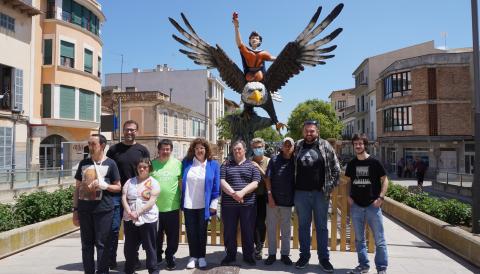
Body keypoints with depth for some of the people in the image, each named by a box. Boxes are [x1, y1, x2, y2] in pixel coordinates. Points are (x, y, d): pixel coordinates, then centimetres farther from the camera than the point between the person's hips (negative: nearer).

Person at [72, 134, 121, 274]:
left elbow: (118, 187, 2)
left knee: (102, 244, 2)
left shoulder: (110, 164, 0)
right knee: (86, 244, 11)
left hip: (103, 210, -4)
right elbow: (77, 188, 13)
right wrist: (75, 209, 9)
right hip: (84, 209, 4)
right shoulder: (84, 163, 10)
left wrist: (104, 185, -17)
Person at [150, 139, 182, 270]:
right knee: (156, 235, 17)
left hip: (172, 207, 0)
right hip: (155, 207, 1)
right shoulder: (152, 164, -1)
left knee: (173, 236, 11)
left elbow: (181, 182, 7)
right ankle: (157, 256, 37)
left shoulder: (177, 163, -2)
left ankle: (170, 257, 31)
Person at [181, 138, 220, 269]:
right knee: (191, 231, 10)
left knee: (202, 231, 10)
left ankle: (201, 256, 24)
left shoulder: (213, 165, -3)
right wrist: (181, 201, 6)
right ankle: (193, 256, 24)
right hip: (188, 205, 1)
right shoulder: (186, 163, 1)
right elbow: (181, 182, 9)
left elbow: (216, 186, -2)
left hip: (204, 205, -1)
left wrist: (213, 204, -5)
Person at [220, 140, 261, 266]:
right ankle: (230, 255, 25)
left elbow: (255, 183, -5)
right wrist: (233, 193, -17)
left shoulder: (252, 165, 5)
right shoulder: (226, 165, 8)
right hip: (228, 204, 1)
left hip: (248, 204, -1)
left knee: (248, 231, 7)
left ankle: (248, 255, 23)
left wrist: (242, 192, -19)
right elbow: (221, 181, -3)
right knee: (229, 231, 9)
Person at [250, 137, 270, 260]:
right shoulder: (249, 162, 2)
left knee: (261, 222, 1)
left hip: (263, 196, -1)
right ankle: (258, 247, 18)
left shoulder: (268, 161, 0)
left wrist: (259, 168, -15)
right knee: (254, 222, 3)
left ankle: (259, 247, 21)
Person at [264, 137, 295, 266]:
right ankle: (272, 254, 21)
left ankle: (285, 254, 25)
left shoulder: (295, 162, 2)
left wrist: (295, 198, -2)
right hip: (273, 199, -1)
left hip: (287, 201, 1)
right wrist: (270, 196, -10)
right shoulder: (274, 160, -1)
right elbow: (268, 179, -3)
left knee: (286, 229, 11)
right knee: (271, 228, 8)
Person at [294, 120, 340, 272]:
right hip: (301, 193, 2)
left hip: (320, 193, -1)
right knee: (303, 226, 11)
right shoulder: (297, 147, 4)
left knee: (321, 227, 9)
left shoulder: (325, 146, -1)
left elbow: (336, 168, 1)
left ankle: (324, 258, 21)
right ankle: (304, 256, 24)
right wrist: (293, 187, 5)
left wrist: (330, 186, -5)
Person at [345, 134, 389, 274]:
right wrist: (348, 196, 3)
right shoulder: (351, 164, 6)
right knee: (359, 239, 12)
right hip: (356, 206, 4)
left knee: (379, 240, 2)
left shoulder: (374, 162, -5)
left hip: (373, 205, -3)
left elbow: (384, 180, -1)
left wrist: (381, 197, -11)